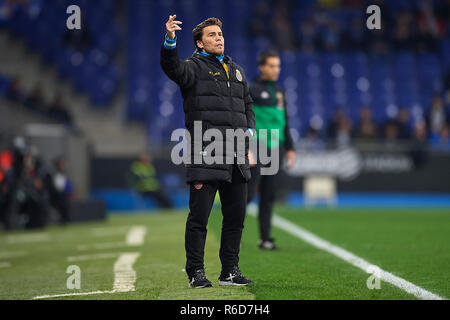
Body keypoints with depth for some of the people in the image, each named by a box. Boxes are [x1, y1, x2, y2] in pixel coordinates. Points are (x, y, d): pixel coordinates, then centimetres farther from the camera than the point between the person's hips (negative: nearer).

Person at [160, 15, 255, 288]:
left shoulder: (236, 70, 22)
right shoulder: (194, 67, 2)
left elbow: (248, 104, 29)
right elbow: (173, 68, -20)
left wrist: (249, 130, 13)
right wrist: (170, 40, -38)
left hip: (237, 158, 6)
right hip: (205, 156, -6)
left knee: (236, 216, 9)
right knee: (199, 216, -5)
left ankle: (230, 271, 18)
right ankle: (196, 273, 4)